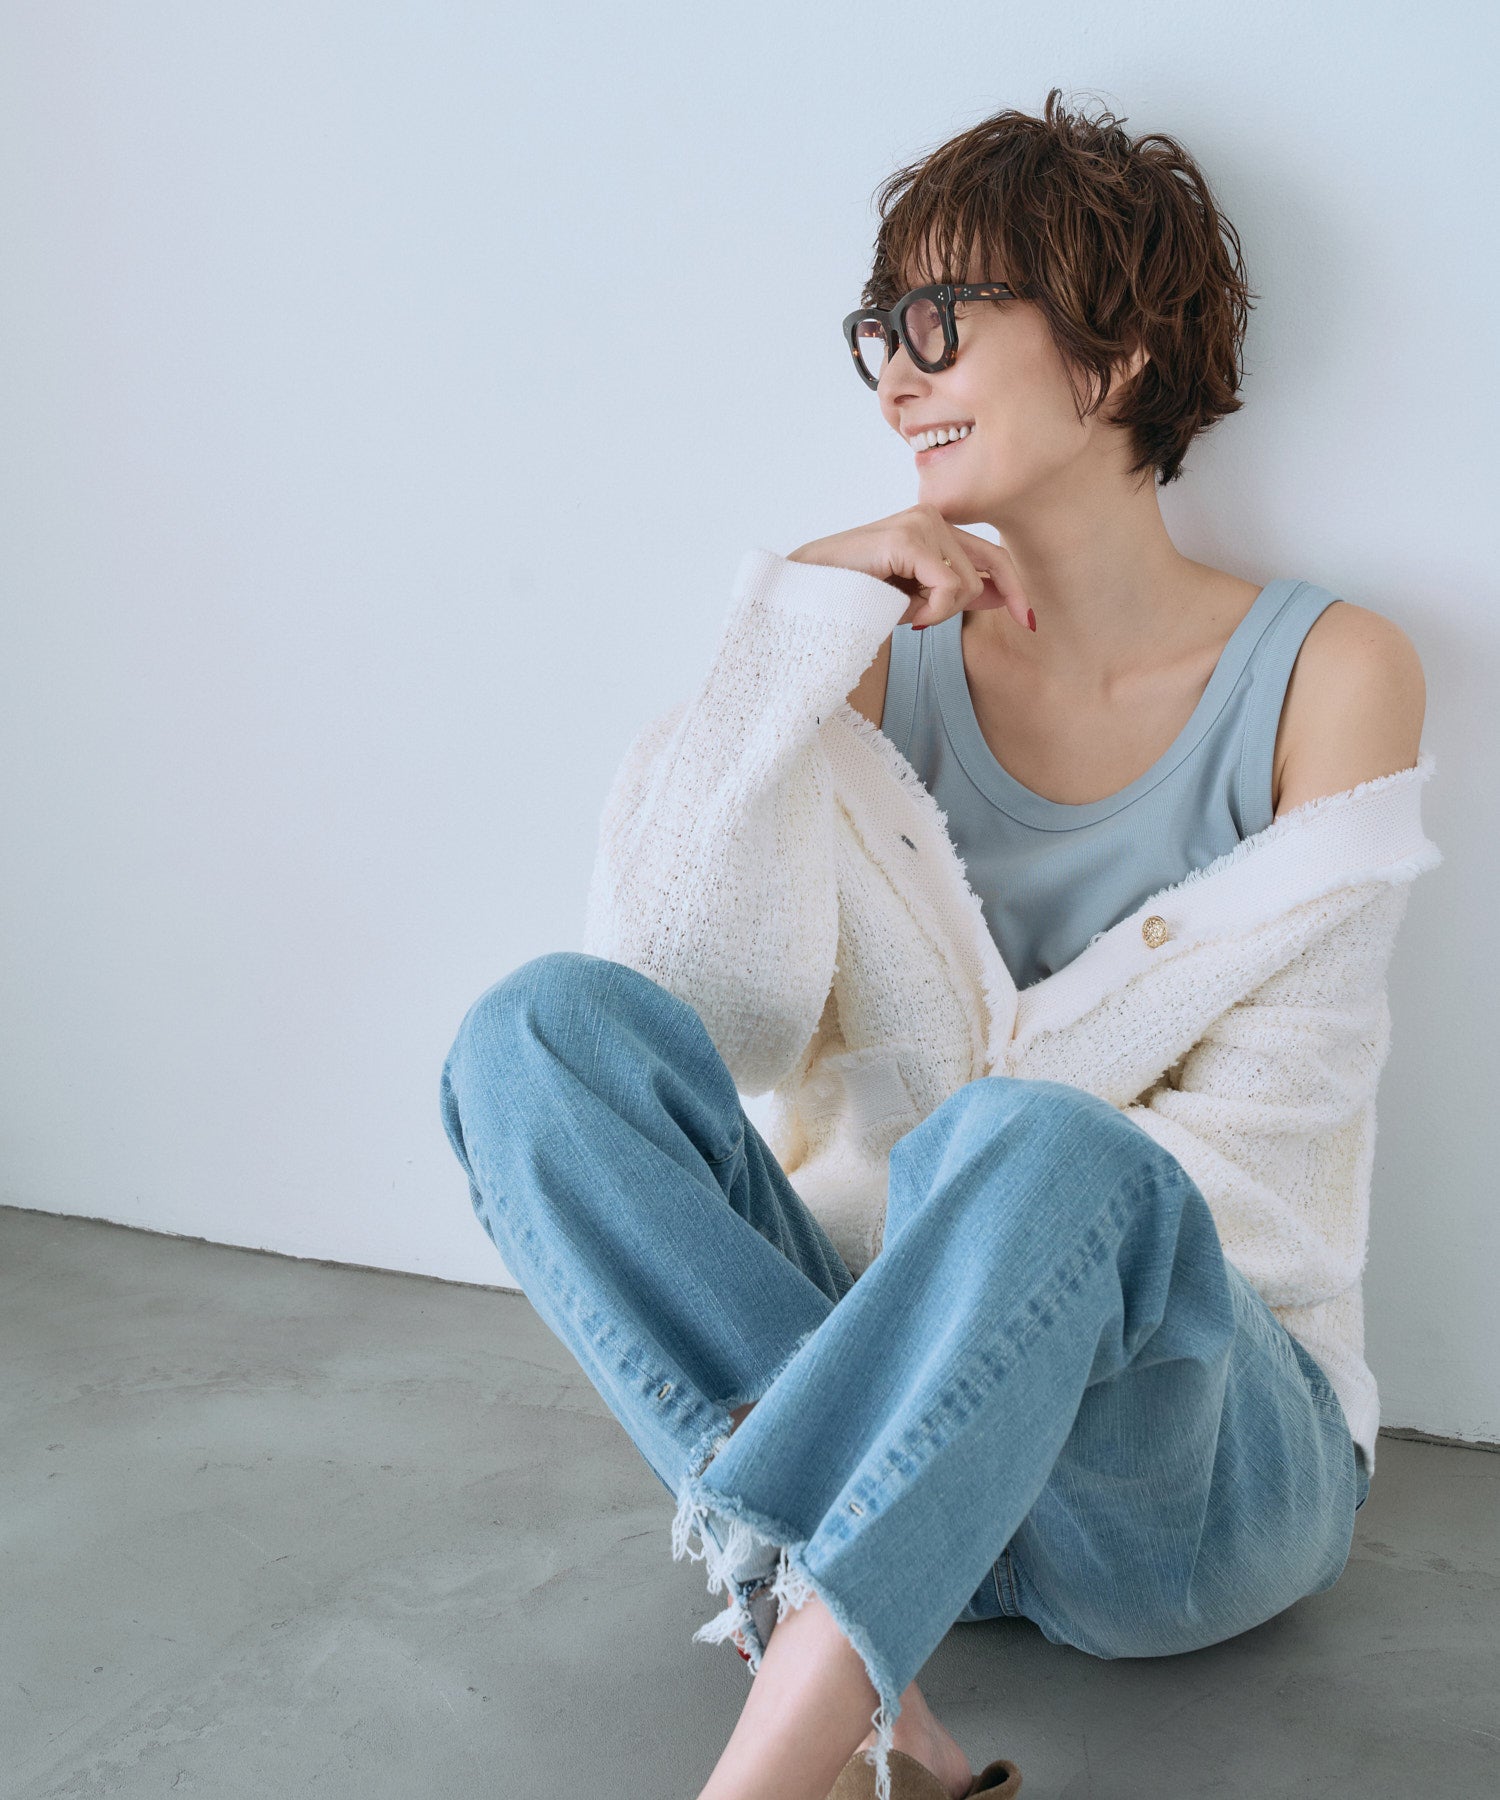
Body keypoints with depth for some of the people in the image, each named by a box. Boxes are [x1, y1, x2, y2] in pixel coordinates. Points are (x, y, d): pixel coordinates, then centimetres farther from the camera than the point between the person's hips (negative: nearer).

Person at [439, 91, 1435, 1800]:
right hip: (892, 1388, 4)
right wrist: (794, 627, -12)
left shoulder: (1325, 671, -1)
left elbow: (1254, 1142, -7)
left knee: (1033, 1152, -37)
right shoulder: (891, 656, 7)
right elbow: (700, 1012, -9)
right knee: (548, 1021, -21)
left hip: (1202, 1450, -3)